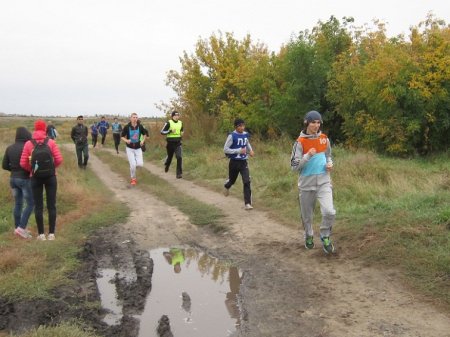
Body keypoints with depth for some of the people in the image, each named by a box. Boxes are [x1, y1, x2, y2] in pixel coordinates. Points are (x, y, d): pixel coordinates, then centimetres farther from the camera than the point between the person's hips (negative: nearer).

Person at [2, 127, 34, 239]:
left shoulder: (9, 148, 4)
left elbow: (4, 165, 6)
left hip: (13, 179, 7)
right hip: (25, 179, -7)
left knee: (17, 204, 15)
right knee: (30, 204, 3)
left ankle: (17, 227, 21)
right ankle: (21, 227, -4)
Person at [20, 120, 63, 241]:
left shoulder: (28, 144, -3)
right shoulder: (51, 142, -5)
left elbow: (23, 163, -4)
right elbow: (59, 160, -8)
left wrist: (31, 170, 15)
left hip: (36, 177, 0)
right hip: (50, 176, 0)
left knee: (38, 206, 8)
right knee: (51, 205, 6)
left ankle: (41, 234, 10)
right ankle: (51, 233, 8)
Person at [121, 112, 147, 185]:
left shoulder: (140, 126, -5)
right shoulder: (127, 127, -10)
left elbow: (145, 134, 12)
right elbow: (122, 137, -1)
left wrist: (143, 140, -6)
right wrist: (126, 140, -21)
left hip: (138, 148, 2)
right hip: (130, 148, -2)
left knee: (140, 164, -10)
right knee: (133, 165, -10)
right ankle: (133, 179, 13)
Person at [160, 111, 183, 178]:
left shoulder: (180, 123, 5)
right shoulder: (168, 123, -9)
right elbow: (162, 132, -9)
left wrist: (182, 133, 1)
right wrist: (170, 131, -22)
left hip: (178, 143, 2)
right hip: (170, 143, -2)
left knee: (179, 157, -16)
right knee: (170, 157, 15)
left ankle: (179, 173, -13)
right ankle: (166, 165, 52)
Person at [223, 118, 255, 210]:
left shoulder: (246, 135, 2)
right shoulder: (232, 136, -14)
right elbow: (225, 149, -16)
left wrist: (250, 150, 6)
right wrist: (239, 151, -22)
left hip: (243, 162, 3)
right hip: (234, 162, -3)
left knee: (247, 182, -12)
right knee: (232, 180, 17)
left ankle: (247, 203, -12)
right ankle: (227, 187, 56)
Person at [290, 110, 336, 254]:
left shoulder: (324, 139, 4)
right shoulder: (300, 142, -8)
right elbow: (294, 166, -11)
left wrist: (330, 164, 0)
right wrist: (308, 156, -23)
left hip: (323, 182, 2)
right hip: (306, 184, -2)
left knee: (329, 212, -17)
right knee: (307, 215, 12)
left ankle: (325, 237, 8)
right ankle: (309, 237, 39)